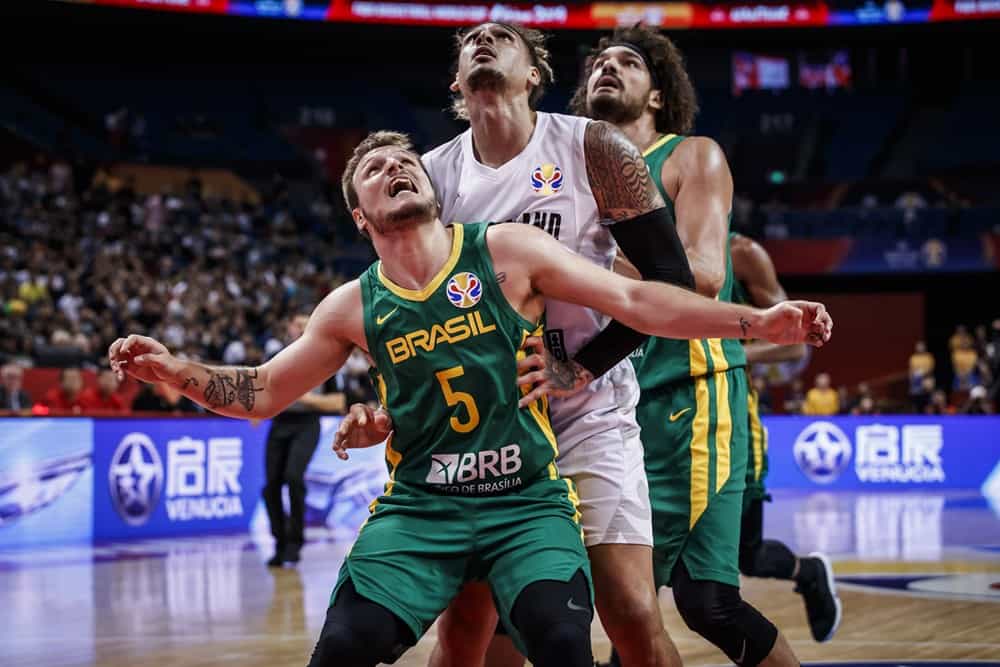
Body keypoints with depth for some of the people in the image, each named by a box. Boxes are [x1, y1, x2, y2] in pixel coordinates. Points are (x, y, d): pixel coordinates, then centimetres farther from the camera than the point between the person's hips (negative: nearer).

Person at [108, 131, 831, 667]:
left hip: (529, 502, -2)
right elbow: (262, 394, 15)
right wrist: (173, 368, -1)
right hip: (419, 507, 2)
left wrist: (757, 321, -11)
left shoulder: (506, 251, -1)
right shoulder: (355, 307, 6)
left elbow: (635, 301, -3)